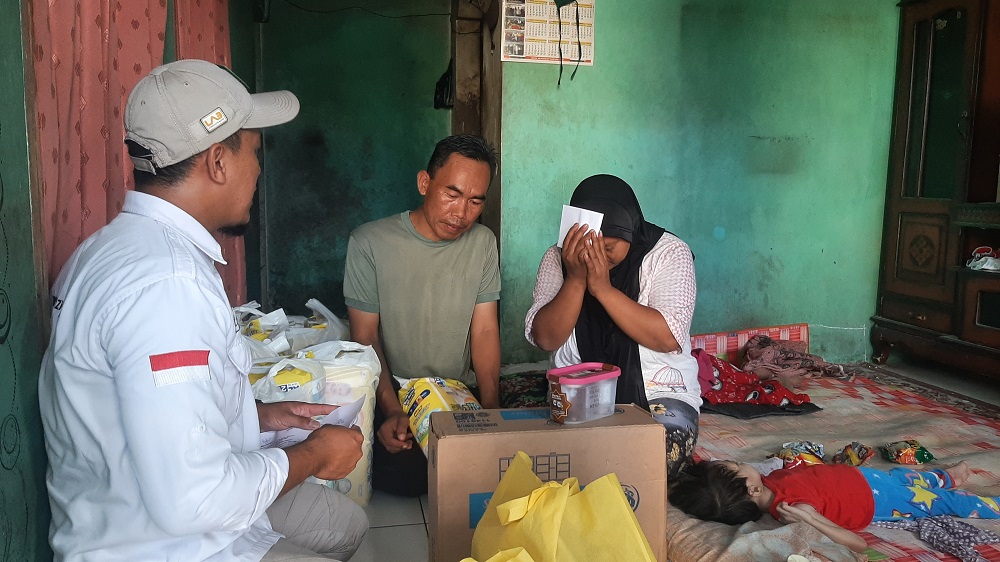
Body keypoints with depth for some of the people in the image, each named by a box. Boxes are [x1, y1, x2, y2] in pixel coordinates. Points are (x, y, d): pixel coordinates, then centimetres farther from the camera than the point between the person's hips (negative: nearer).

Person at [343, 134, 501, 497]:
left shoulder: (483, 243, 2)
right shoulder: (369, 243, -7)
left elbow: (485, 331, 0)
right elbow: (365, 337, -7)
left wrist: (490, 406, -14)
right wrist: (392, 411, -20)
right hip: (391, 395, -2)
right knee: (400, 473, -26)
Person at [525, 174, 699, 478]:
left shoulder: (669, 253, -7)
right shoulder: (558, 259, 1)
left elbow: (669, 337, -20)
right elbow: (545, 338, -10)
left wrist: (604, 289, -26)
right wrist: (576, 280, -24)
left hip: (659, 394, -1)